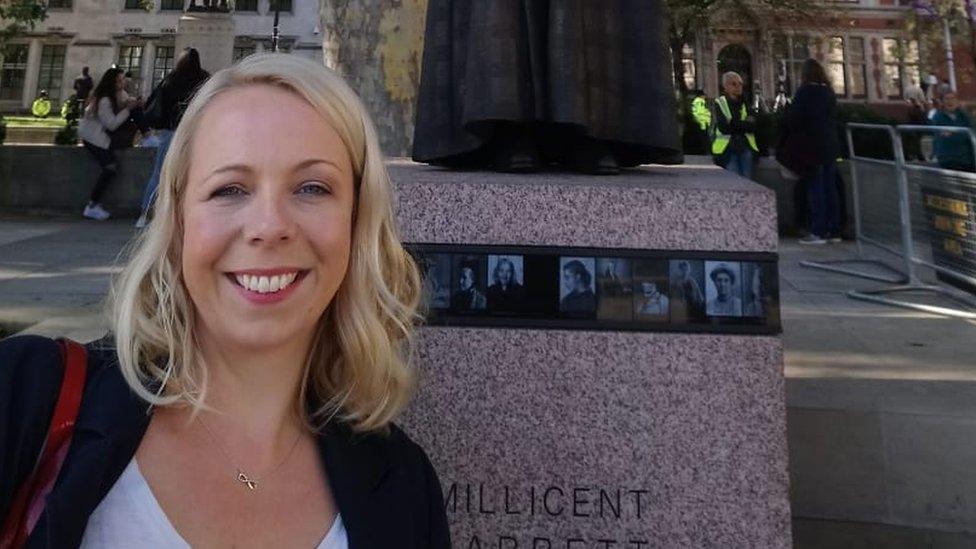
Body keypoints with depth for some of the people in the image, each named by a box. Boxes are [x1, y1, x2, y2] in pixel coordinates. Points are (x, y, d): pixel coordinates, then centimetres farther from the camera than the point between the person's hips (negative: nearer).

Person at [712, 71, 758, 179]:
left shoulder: (746, 103, 11)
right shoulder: (719, 103, 0)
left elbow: (754, 125, -1)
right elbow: (723, 128, -12)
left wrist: (733, 124, -12)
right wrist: (745, 124, -9)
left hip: (745, 147, 4)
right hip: (728, 149, -4)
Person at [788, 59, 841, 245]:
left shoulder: (805, 92, -9)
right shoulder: (829, 92, 9)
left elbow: (793, 119, -10)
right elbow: (833, 118, 16)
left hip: (812, 147, -6)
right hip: (831, 146, 6)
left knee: (815, 189, -5)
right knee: (830, 188, 9)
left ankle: (818, 232, -6)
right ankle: (834, 231, 13)